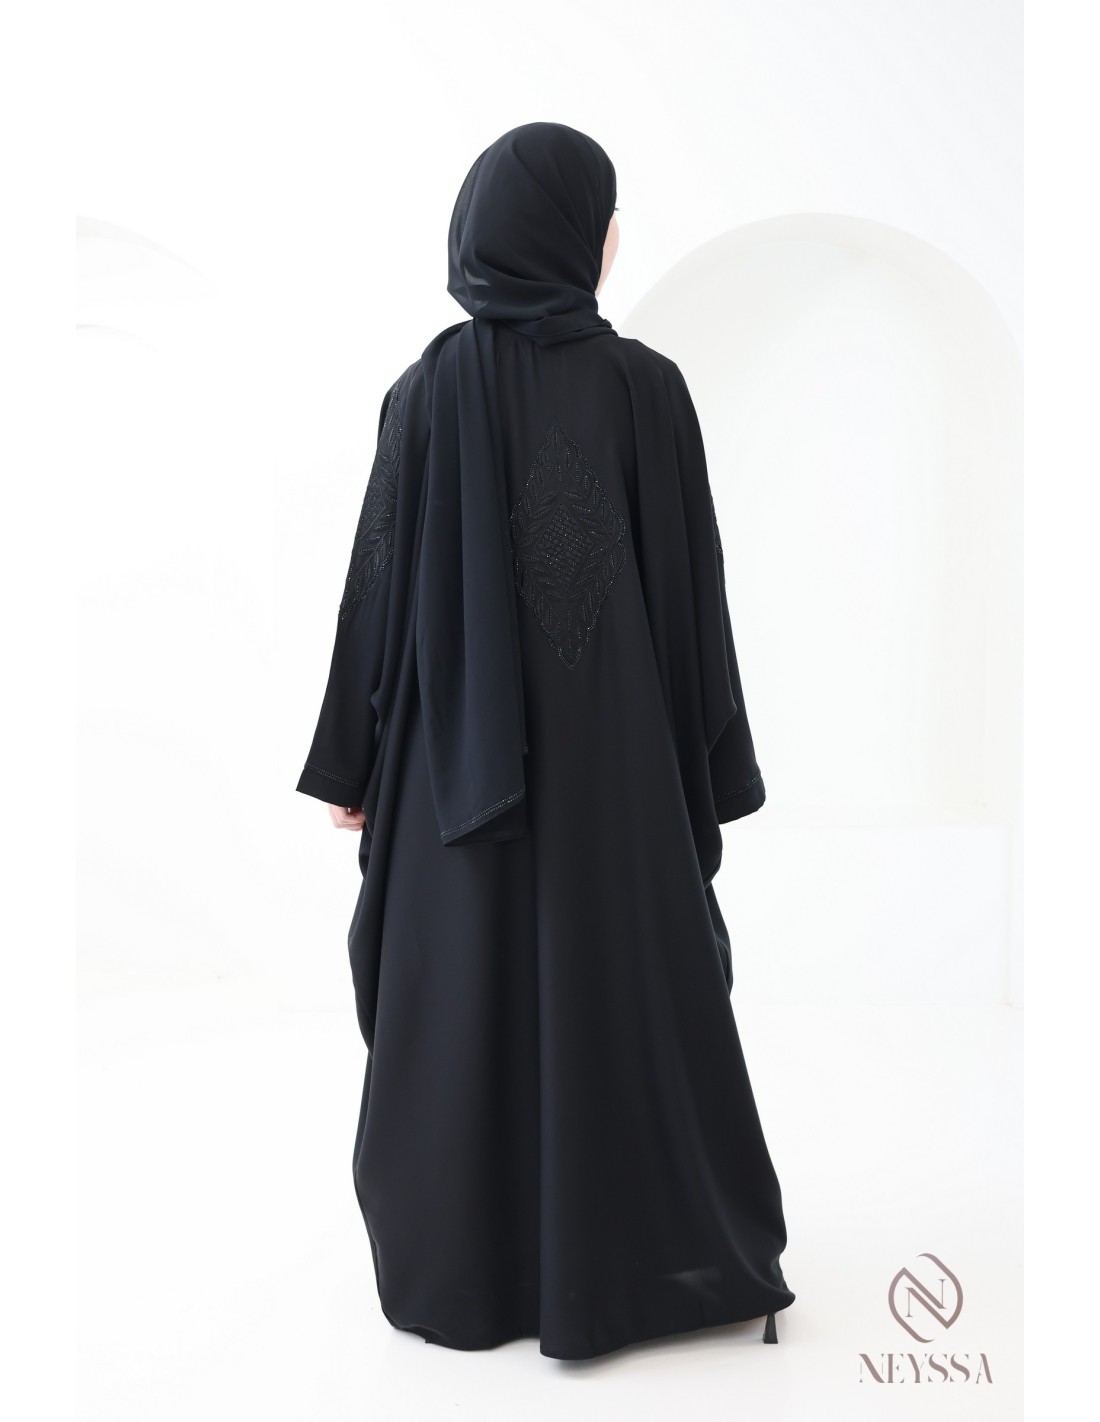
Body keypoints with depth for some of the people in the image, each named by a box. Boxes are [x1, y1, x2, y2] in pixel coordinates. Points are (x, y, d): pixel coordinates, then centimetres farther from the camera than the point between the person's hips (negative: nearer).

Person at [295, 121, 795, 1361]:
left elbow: (380, 584, -4)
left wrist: (354, 762, 5)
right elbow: (695, 591, -6)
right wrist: (711, 769, 4)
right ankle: (639, 1261, 26)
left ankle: (463, 1270, 28)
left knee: (465, 998, 13)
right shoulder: (648, 386, -7)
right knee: (629, 986, 12)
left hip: (459, 758, 1)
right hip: (615, 747, -1)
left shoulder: (427, 390, -5)